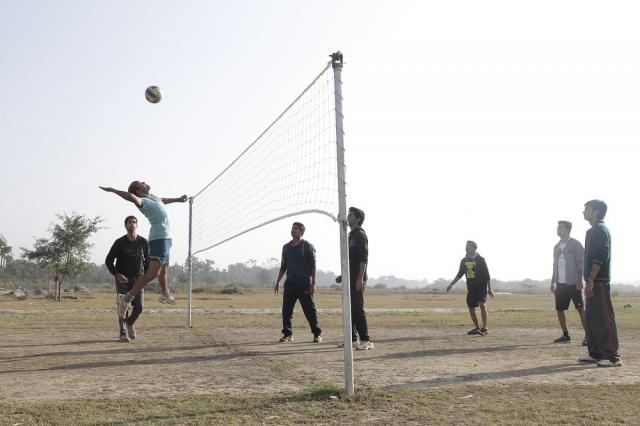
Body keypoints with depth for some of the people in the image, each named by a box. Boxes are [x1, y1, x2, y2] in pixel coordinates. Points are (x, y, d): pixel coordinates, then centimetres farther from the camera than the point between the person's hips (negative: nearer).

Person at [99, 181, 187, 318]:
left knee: (164, 267, 25)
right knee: (153, 272, -18)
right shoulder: (142, 201, -12)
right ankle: (126, 298, -19)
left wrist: (178, 199, 50)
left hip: (165, 237, 10)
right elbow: (131, 196, -35)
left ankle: (165, 294, 44)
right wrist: (112, 190, -44)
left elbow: (163, 200, 37)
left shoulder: (152, 196, 16)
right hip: (159, 238, -10)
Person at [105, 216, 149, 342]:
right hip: (122, 278, -2)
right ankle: (123, 332, 3)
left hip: (137, 278, 2)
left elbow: (147, 260, 11)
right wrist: (117, 275, -18)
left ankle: (130, 322, 26)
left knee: (139, 307, -5)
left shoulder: (143, 242, -3)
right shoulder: (120, 242, -11)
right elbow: (108, 261, -6)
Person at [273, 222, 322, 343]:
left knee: (310, 310, -3)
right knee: (286, 310, 2)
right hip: (290, 282, 5)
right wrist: (277, 282, 15)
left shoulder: (308, 246, -1)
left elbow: (313, 266, -3)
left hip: (304, 283, -5)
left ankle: (317, 334, 5)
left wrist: (313, 284, -10)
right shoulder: (286, 247, 14)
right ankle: (288, 334, 12)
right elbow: (283, 266, 20)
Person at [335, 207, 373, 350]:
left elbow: (363, 259, -17)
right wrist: (343, 275, 23)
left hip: (357, 279, -10)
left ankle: (366, 340, -8)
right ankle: (353, 338, 19)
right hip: (350, 279, 10)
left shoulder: (360, 235, -9)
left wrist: (360, 278, -23)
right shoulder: (351, 235, 20)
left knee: (358, 309, -12)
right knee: (350, 309, 11)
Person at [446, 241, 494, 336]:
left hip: (481, 286, -5)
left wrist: (489, 289, -4)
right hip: (470, 288, 6)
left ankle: (484, 328, -17)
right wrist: (451, 285, 12)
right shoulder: (464, 260, 6)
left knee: (482, 304, -22)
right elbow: (459, 275, 16)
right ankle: (477, 328, 22)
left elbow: (487, 275, -3)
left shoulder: (480, 260, -7)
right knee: (471, 308, 6)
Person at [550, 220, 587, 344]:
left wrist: (579, 281, -17)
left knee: (581, 309, -7)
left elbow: (581, 264, -9)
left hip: (573, 283, -7)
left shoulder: (575, 244, -5)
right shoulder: (557, 247, 15)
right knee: (559, 309, 7)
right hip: (560, 284, 7)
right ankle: (565, 335, 17)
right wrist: (553, 282, 15)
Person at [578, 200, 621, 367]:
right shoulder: (595, 230, 19)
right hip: (595, 281, 10)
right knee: (591, 318, 12)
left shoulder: (599, 229, -12)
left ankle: (612, 357, -5)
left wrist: (590, 280, -21)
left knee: (604, 318, -8)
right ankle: (596, 353, 18)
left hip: (598, 281, -10)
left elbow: (599, 257, -20)